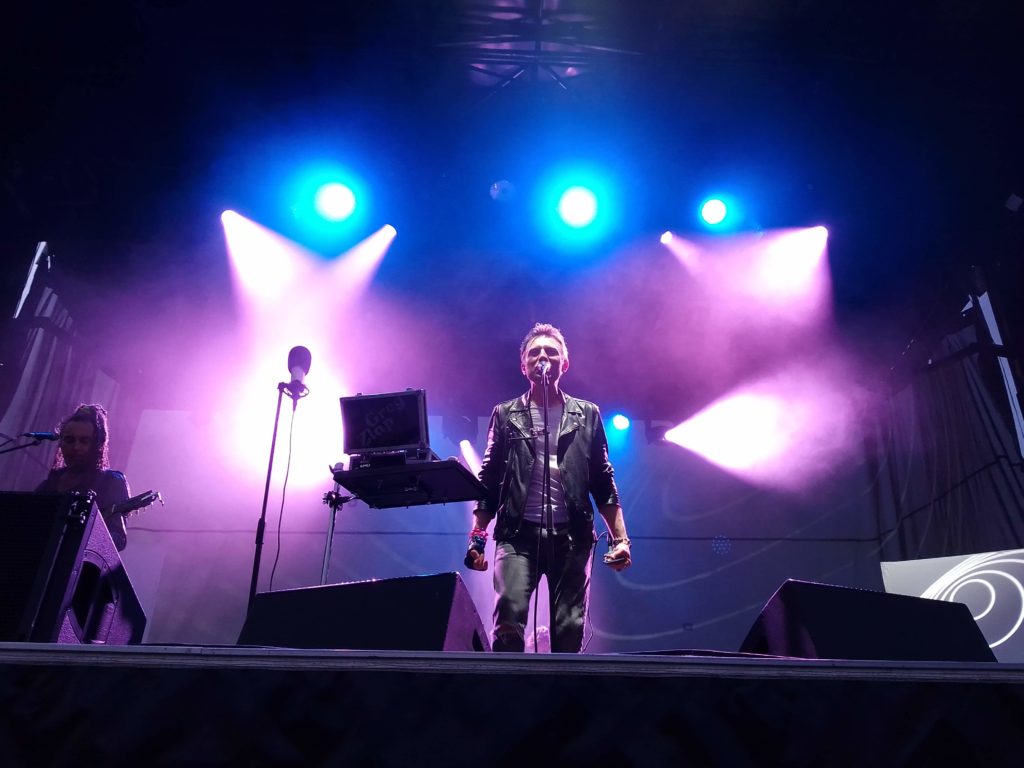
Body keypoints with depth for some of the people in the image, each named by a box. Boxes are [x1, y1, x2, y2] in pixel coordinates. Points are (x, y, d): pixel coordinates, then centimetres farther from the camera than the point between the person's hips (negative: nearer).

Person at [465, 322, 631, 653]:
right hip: (519, 534, -1)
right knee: (509, 614, -18)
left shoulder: (587, 415, 12)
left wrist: (620, 538, 3)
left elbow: (604, 483, 10)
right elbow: (488, 481, 9)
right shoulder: (506, 415, 11)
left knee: (570, 628, 1)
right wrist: (477, 535, 1)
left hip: (572, 536, 1)